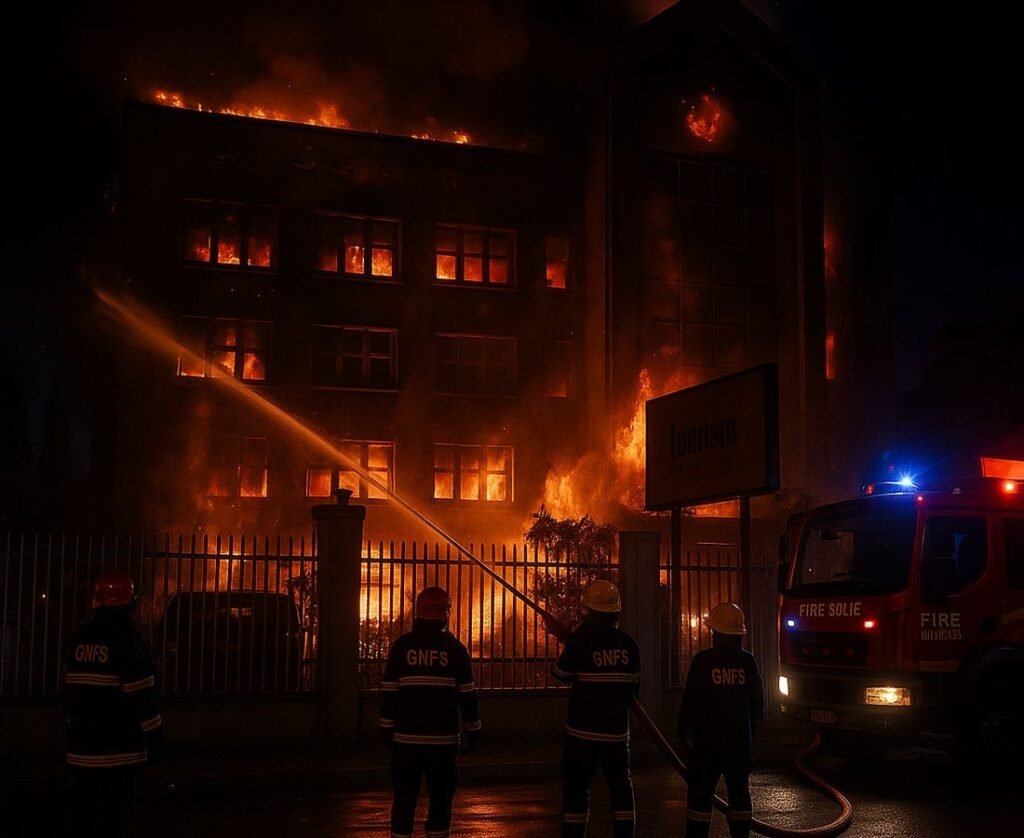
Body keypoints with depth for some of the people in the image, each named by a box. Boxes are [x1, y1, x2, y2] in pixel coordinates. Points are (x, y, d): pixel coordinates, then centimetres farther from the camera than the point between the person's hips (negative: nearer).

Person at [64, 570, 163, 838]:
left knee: (82, 814, 14)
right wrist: (154, 736, -9)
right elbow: (141, 693, -15)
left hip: (82, 746, 6)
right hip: (119, 747, -6)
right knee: (111, 815, 0)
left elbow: (71, 687, 15)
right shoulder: (126, 635, -12)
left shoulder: (81, 636, 7)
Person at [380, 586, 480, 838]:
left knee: (405, 796, 8)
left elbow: (388, 691, 1)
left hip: (407, 736, 1)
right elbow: (467, 694, -1)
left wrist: (386, 729, 9)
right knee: (441, 796, 8)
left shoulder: (401, 646, 0)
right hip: (443, 737, -1)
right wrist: (473, 730, 7)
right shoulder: (455, 649, -2)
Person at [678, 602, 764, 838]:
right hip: (740, 740, 3)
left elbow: (690, 701, -9)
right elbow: (758, 703, 5)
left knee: (700, 794, 1)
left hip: (707, 740, -3)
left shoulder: (702, 661, -11)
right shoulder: (747, 661, -1)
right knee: (739, 793, 12)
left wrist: (683, 731, 4)